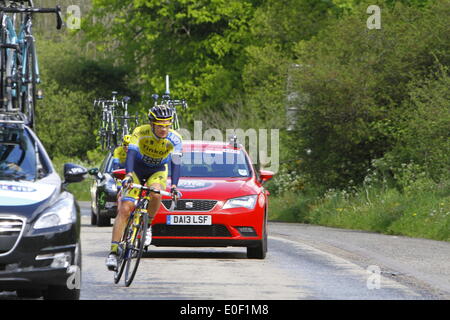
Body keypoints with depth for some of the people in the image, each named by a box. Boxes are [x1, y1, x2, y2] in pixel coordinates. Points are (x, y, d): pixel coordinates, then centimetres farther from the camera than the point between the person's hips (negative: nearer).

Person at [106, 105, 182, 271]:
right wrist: (128, 175, -51)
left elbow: (175, 162, -28)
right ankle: (113, 251, -16)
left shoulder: (174, 139, -22)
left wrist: (174, 185, -42)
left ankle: (148, 226, -6)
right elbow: (131, 153, -35)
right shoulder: (140, 132, -25)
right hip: (137, 169, -1)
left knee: (155, 194, -34)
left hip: (158, 171, 1)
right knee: (124, 209, -15)